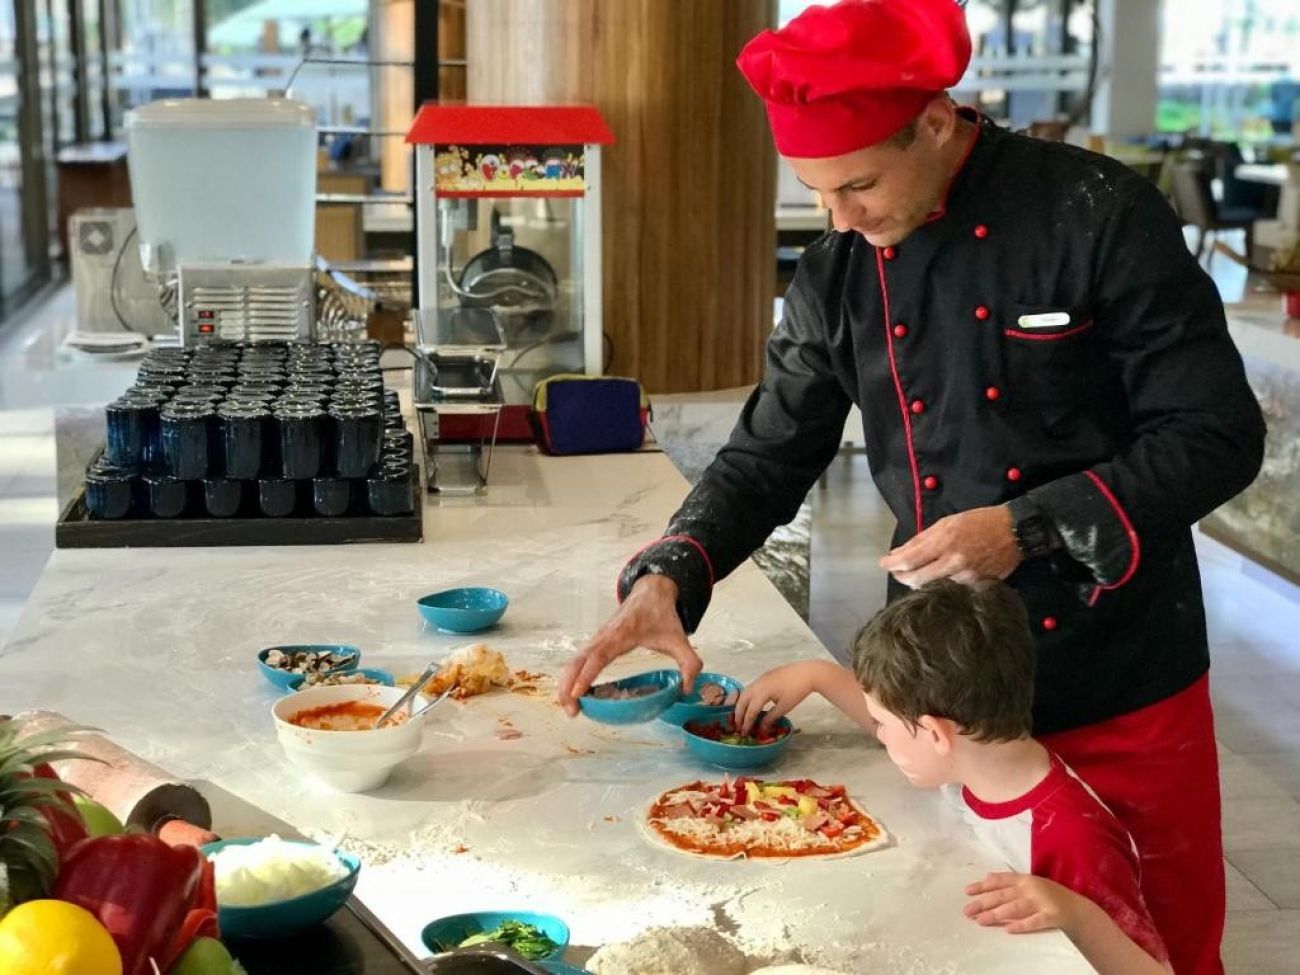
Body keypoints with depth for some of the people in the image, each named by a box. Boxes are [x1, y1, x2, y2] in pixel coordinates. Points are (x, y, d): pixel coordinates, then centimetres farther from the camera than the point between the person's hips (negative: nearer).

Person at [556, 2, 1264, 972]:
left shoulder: (1099, 215, -15)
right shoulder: (837, 278, 0)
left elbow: (1220, 435, -15)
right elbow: (768, 456, 5)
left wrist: (1029, 528, -23)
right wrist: (666, 577, -12)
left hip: (1123, 685, -3)